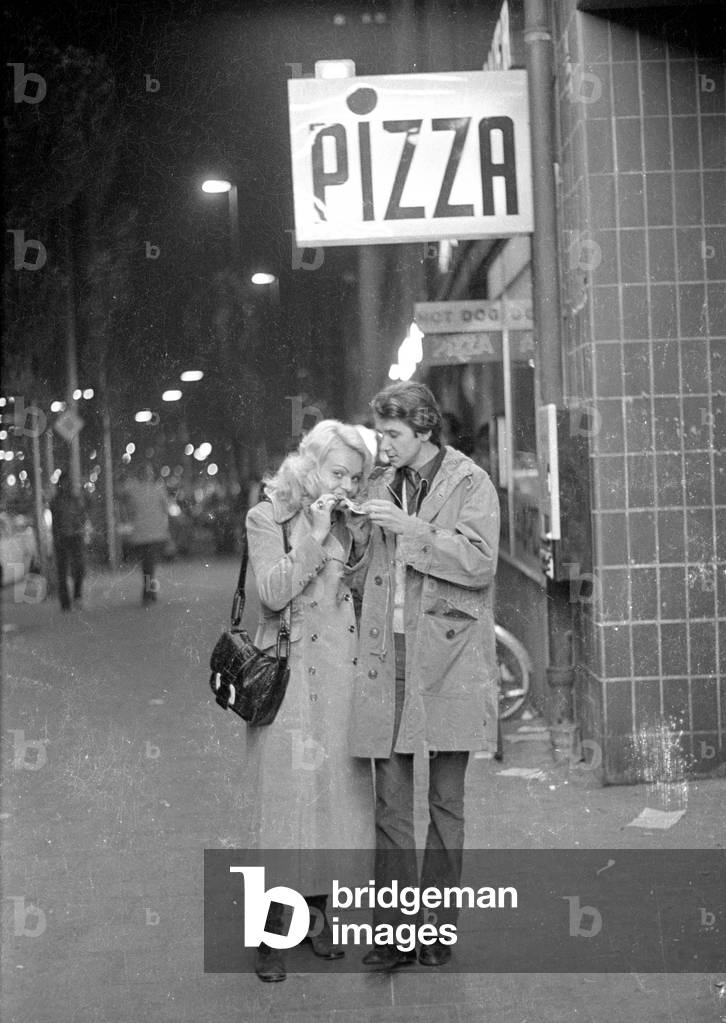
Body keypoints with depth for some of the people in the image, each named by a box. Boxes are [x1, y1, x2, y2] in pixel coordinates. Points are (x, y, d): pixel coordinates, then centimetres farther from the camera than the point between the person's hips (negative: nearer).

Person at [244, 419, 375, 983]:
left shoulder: (350, 520, 12)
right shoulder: (267, 518, -1)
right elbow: (273, 592, -14)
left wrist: (360, 535, -1)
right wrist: (314, 537, -16)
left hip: (344, 670, 5)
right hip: (290, 672, -5)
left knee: (340, 787, 7)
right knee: (286, 793, -4)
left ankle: (318, 908, 21)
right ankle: (270, 930, 5)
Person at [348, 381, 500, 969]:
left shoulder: (470, 483, 0)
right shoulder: (383, 487, 15)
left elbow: (480, 562, -13)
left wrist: (409, 528, -16)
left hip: (448, 661, -4)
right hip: (387, 658, 4)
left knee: (446, 802, 6)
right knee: (390, 802, 2)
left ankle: (437, 930, 16)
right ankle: (394, 931, 8)